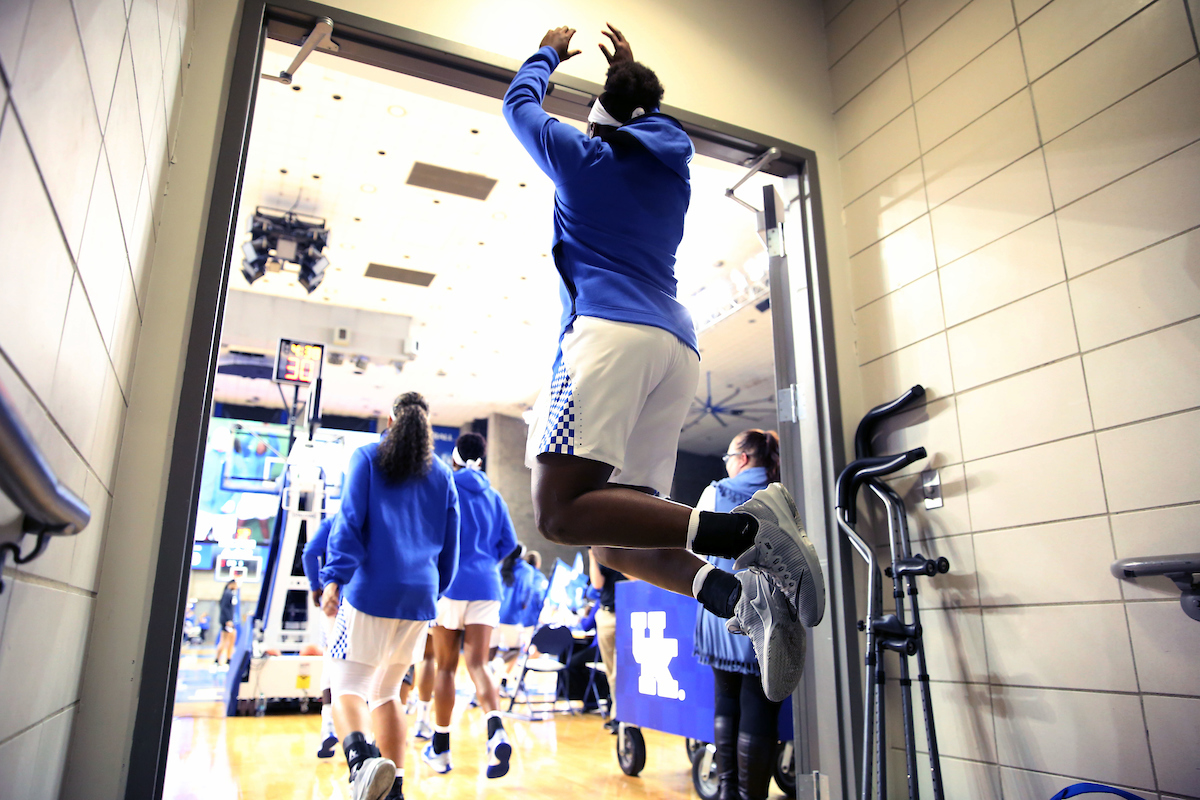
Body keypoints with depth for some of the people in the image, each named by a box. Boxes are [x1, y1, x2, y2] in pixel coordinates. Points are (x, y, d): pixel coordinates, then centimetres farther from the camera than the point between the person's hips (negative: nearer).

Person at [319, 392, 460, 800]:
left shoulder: (368, 458, 4)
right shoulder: (442, 474, 13)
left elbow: (350, 521, -8)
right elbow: (450, 545, 14)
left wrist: (334, 578, -11)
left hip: (371, 591, -4)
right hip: (419, 598, 4)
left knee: (347, 688, 2)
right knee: (386, 692, 18)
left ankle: (361, 756, -28)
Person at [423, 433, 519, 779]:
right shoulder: (494, 495, 12)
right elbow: (509, 542, 11)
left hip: (450, 583, -2)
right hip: (486, 586, 3)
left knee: (445, 668, 8)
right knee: (478, 663, -2)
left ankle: (440, 749, 19)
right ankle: (496, 730, -27)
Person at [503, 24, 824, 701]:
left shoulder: (584, 156, 15)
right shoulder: (675, 166, 28)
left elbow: (520, 102, 34)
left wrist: (550, 53, 50)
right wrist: (635, 72, 62)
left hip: (610, 331, -6)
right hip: (680, 348, 7)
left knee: (562, 510, -20)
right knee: (617, 536, 4)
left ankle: (746, 529, -31)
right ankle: (748, 593, -19)